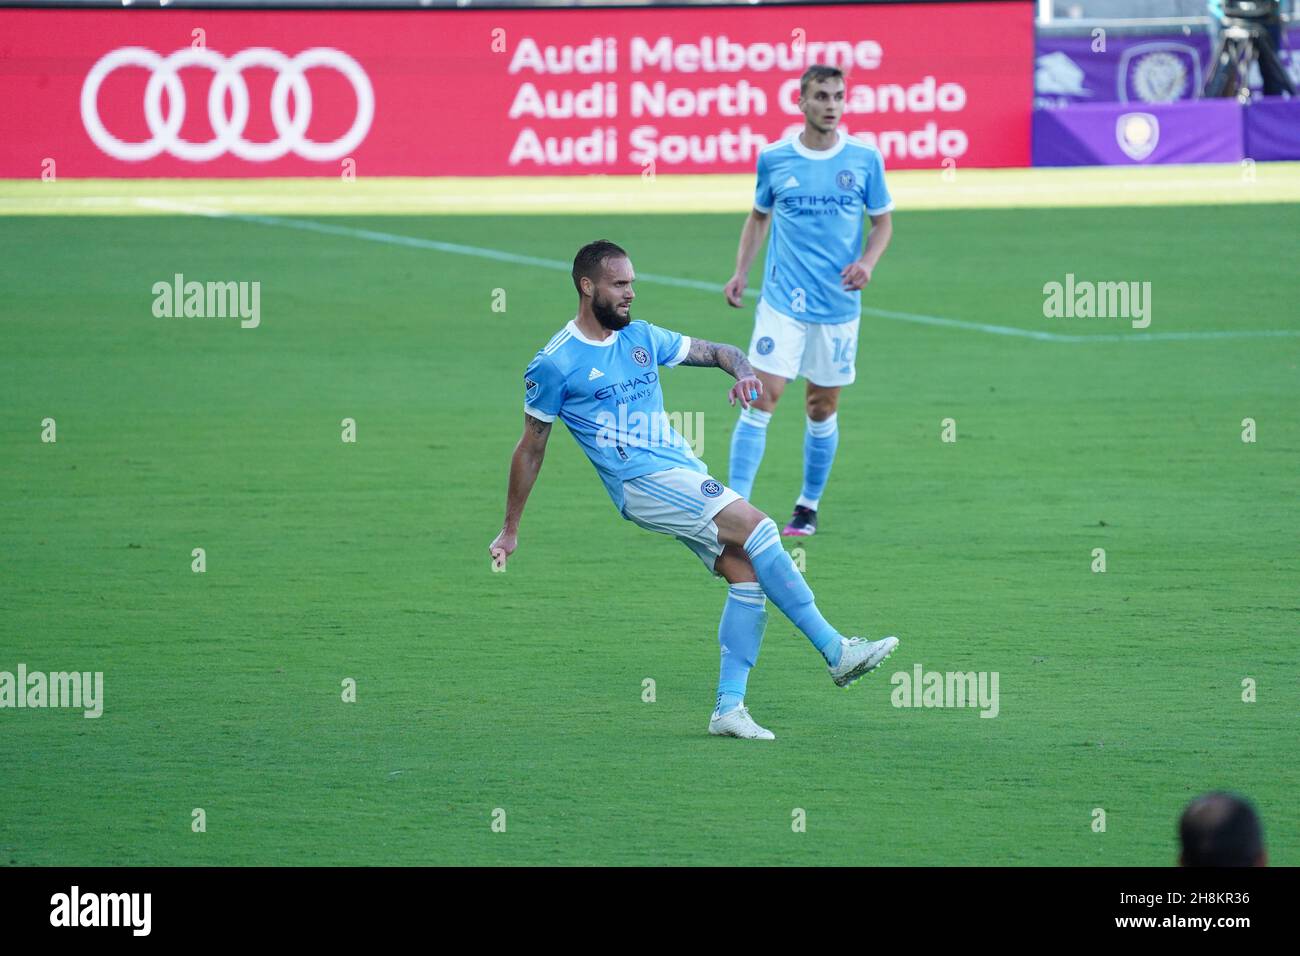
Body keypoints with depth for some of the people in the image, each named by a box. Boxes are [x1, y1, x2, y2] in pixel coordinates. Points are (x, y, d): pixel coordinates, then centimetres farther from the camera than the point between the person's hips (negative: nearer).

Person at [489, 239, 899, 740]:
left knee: (747, 572, -7)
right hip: (641, 480, -7)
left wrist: (743, 372, -6)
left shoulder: (642, 337, 14)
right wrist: (510, 530, 9)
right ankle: (835, 651, -21)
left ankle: (729, 706, -2)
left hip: (686, 475, 7)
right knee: (755, 526, -22)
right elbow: (531, 447, 5)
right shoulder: (555, 364, -2)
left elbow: (717, 351, 19)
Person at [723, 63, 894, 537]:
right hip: (782, 300, -1)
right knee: (762, 397, -12)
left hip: (838, 302, 1)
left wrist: (867, 262, -10)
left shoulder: (865, 159, -1)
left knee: (823, 408, 9)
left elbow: (883, 221, 8)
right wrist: (740, 271, 4)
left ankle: (809, 506, 25)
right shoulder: (773, 159, 0)